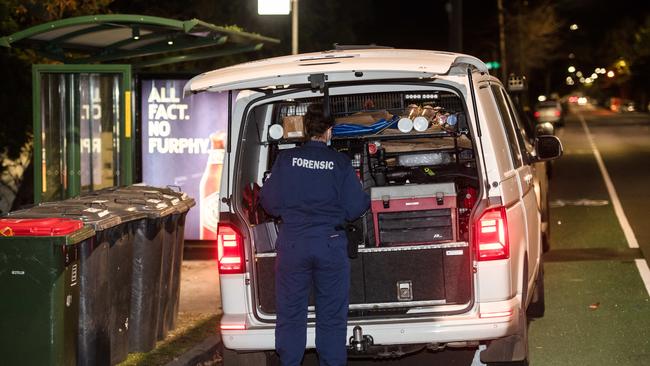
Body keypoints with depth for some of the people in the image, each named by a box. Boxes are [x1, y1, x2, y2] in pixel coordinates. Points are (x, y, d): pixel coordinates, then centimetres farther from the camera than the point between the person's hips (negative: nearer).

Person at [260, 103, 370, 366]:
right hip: (330, 243, 0)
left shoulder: (286, 159, -1)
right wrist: (366, 199, 22)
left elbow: (271, 203, 2)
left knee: (290, 315, 8)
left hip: (292, 245, 1)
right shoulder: (340, 163, -3)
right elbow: (354, 208, -1)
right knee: (331, 317, 7)